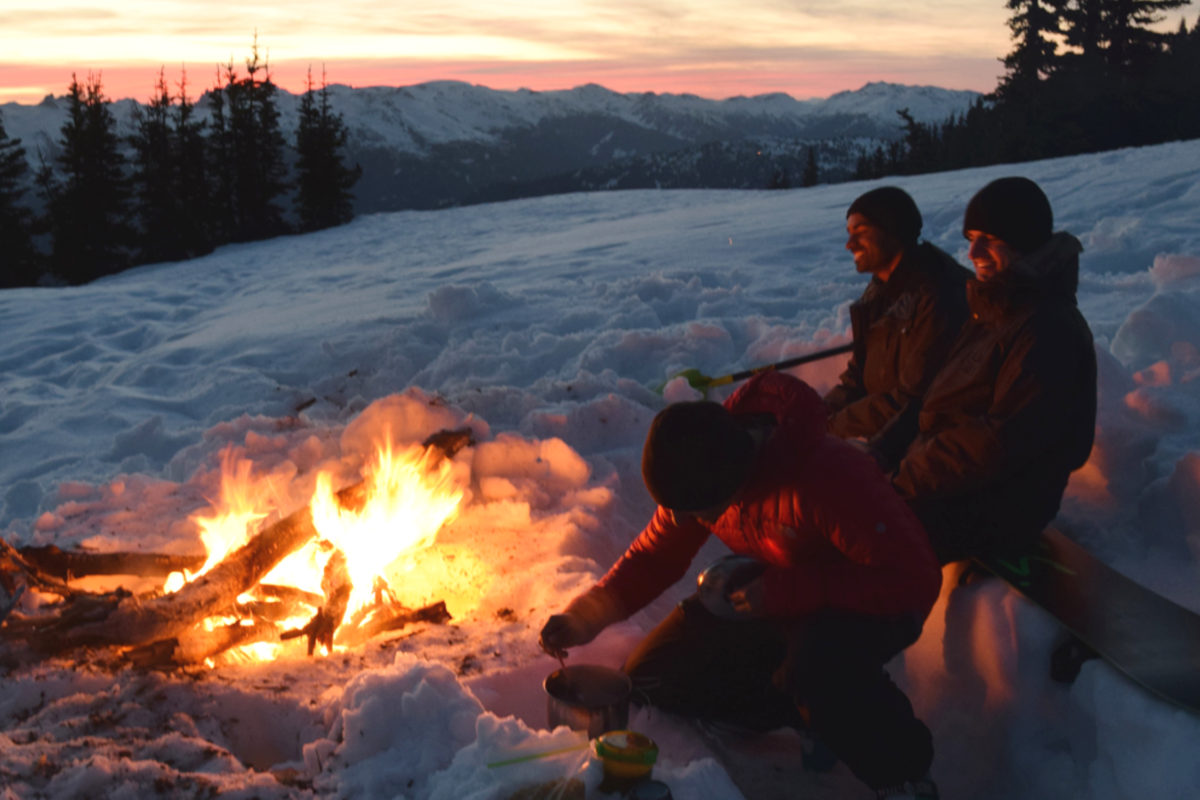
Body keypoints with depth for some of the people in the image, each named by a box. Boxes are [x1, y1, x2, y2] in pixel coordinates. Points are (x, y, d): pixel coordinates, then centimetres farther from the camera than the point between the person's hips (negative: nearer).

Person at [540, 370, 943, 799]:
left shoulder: (828, 478, -36)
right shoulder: (702, 473, -15)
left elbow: (916, 579, -34)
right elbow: (658, 553, -2)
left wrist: (784, 592, -35)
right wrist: (587, 615, -16)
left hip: (873, 601, -7)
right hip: (774, 593, 7)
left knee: (816, 664, -40)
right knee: (651, 675, -2)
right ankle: (806, 710, 4)